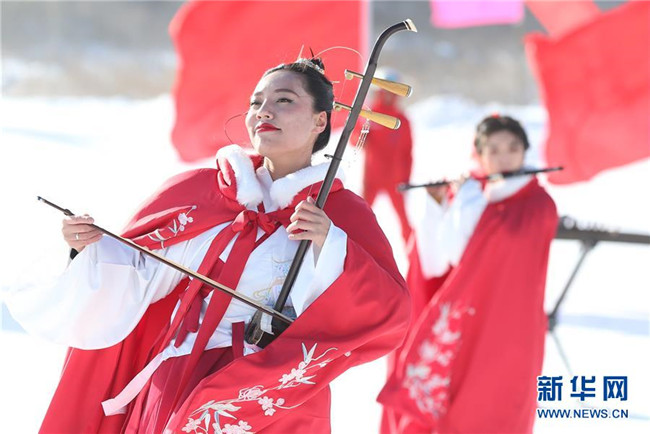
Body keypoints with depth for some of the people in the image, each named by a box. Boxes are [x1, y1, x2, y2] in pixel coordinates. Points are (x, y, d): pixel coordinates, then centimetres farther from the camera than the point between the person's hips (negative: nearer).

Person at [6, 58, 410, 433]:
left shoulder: (343, 213, -1)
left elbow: (390, 312, -11)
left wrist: (329, 247, -22)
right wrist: (95, 247, -9)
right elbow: (143, 274, 9)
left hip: (272, 400, -3)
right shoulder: (206, 190, 8)